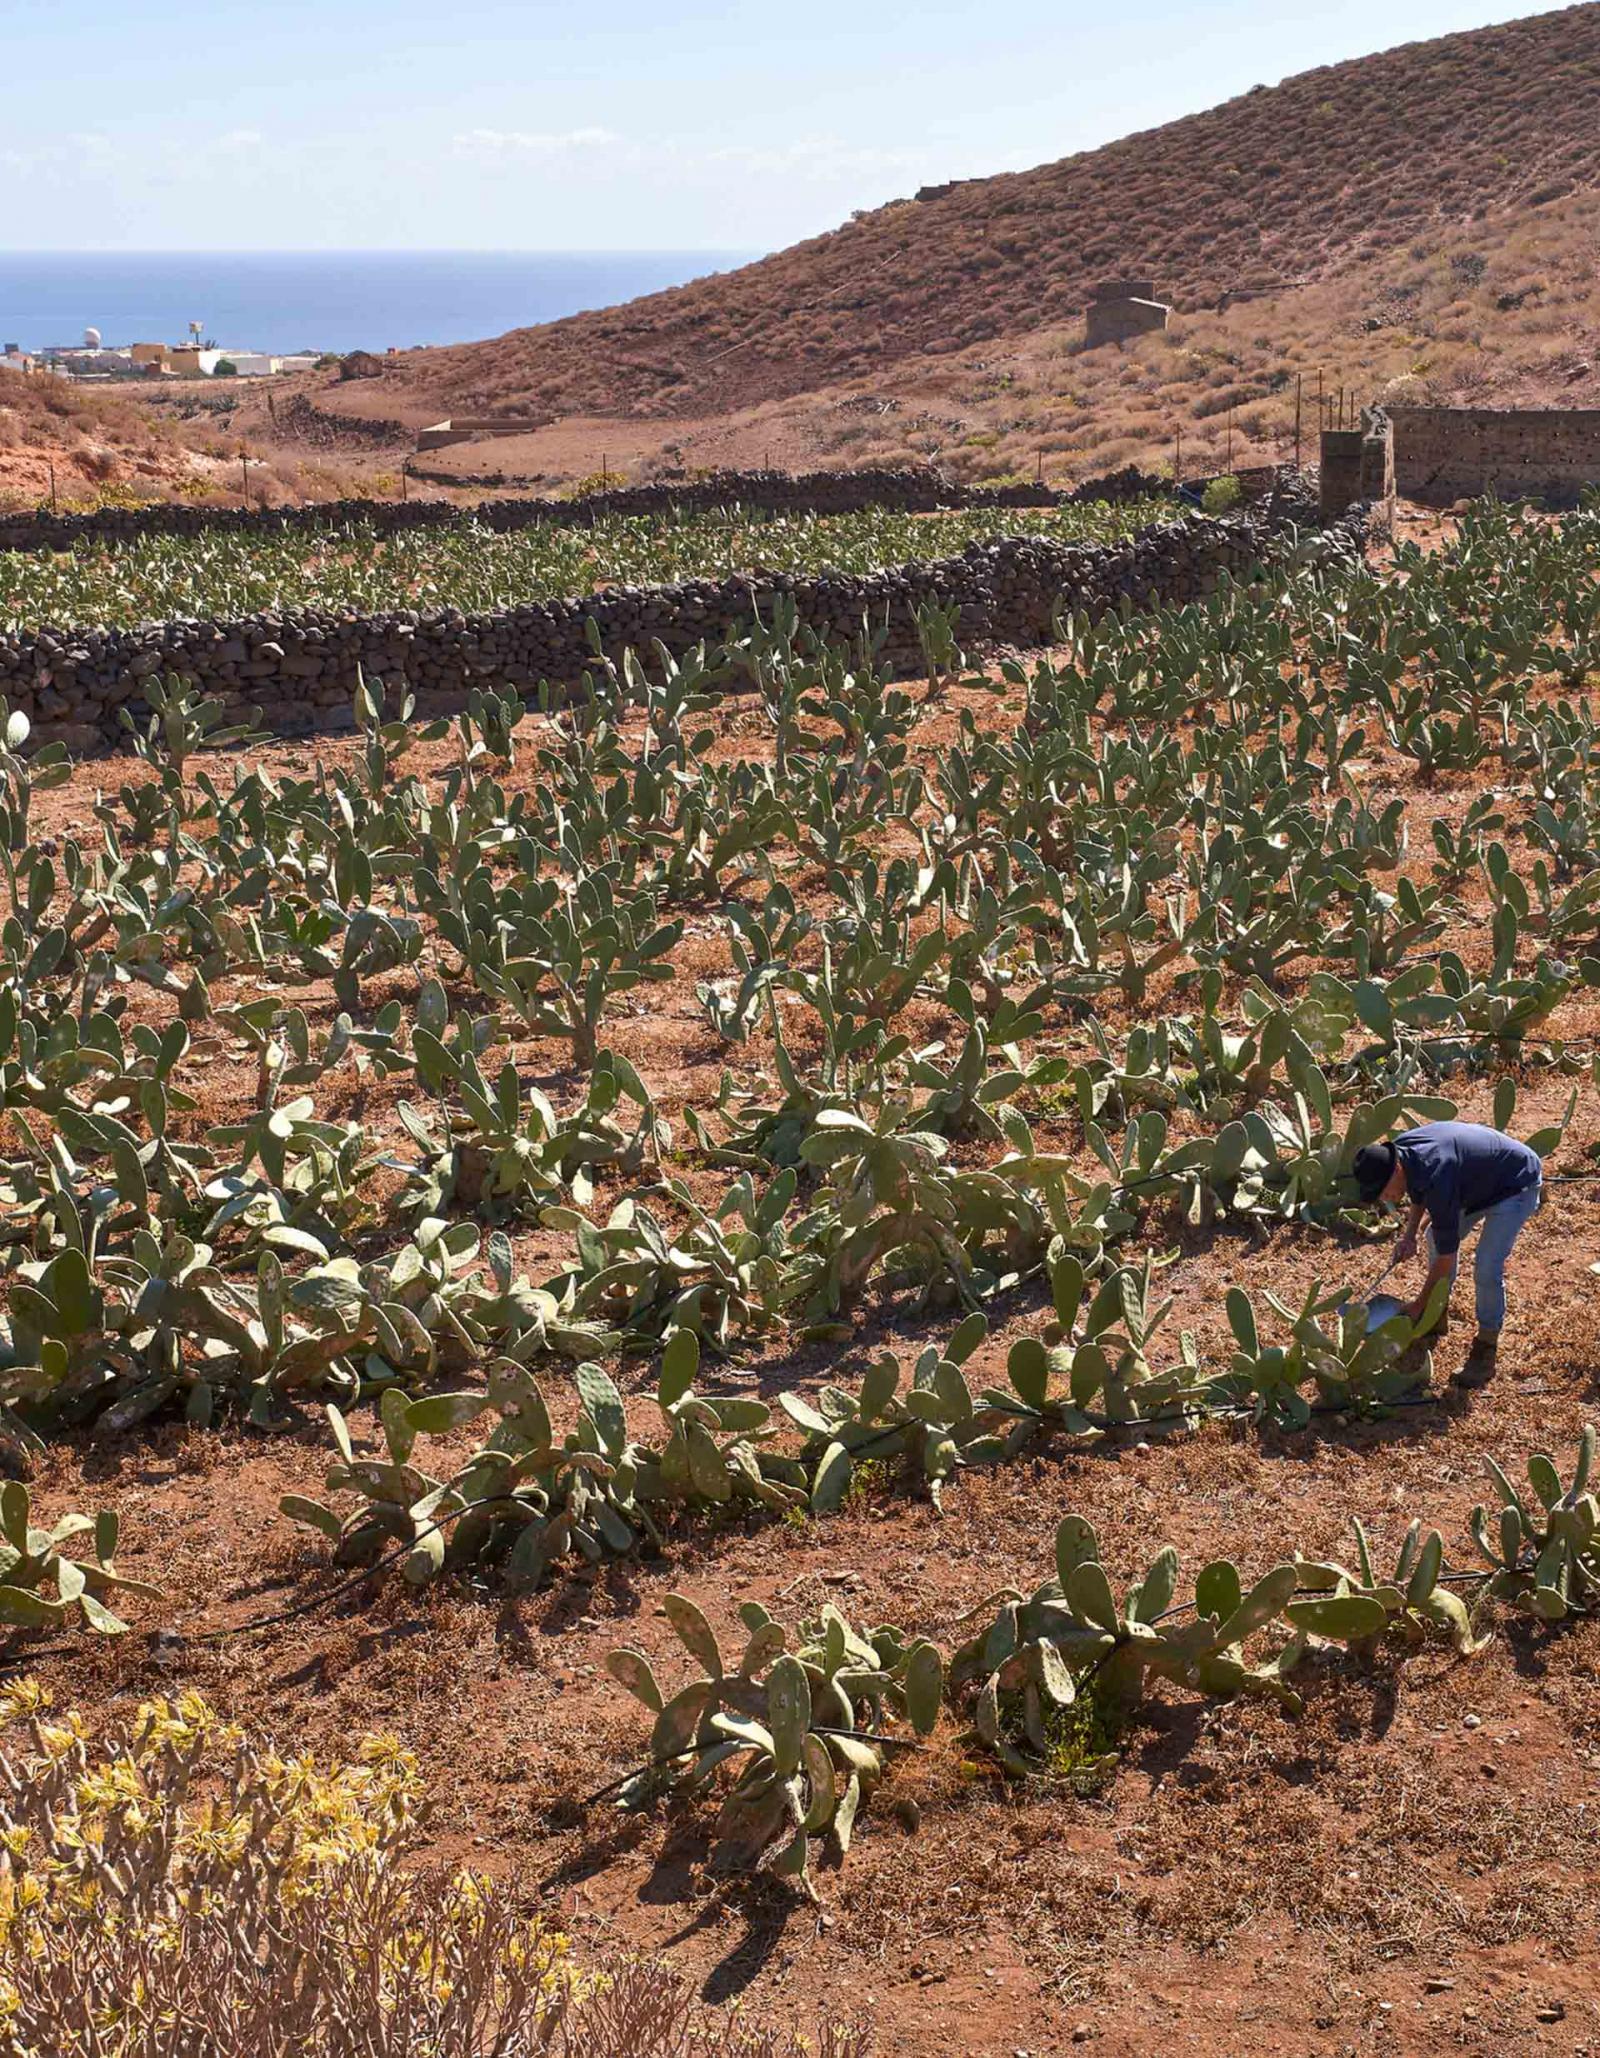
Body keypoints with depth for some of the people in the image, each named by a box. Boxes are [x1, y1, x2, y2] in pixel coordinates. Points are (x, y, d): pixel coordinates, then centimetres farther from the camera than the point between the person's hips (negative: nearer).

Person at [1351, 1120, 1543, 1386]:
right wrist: (1409, 1235, -1)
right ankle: (1438, 1315, 28)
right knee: (1437, 1237, 12)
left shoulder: (1438, 1180, -39)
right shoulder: (1398, 1151, -15)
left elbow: (1446, 1256, -29)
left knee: (1487, 1270, -16)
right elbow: (1420, 1191, 11)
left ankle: (1485, 1351, 1)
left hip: (1517, 1185, -9)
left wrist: (1418, 1305, -19)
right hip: (1481, 1180, 9)